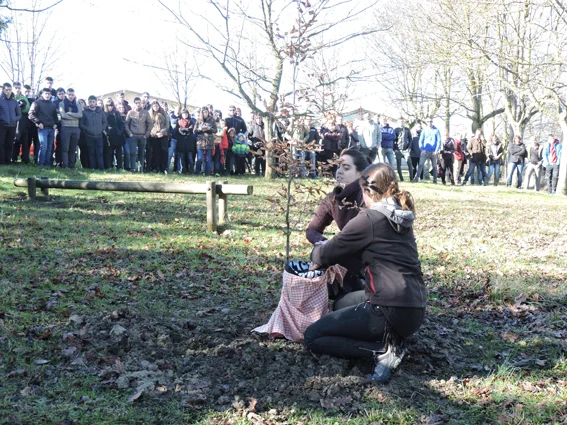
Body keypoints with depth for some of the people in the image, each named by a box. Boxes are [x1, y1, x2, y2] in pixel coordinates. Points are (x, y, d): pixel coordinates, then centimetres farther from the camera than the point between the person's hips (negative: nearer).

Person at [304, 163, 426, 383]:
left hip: (391, 311, -9)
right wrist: (328, 249, 21)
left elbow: (327, 255, -2)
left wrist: (317, 252, 20)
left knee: (313, 337, 4)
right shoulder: (401, 216, 13)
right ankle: (391, 338, 9)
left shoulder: (369, 219, -12)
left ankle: (382, 350, -10)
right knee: (342, 304, 31)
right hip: (414, 309, 9)